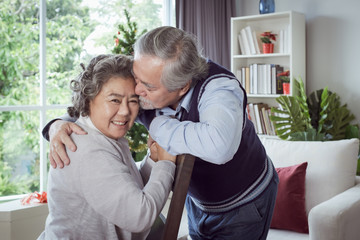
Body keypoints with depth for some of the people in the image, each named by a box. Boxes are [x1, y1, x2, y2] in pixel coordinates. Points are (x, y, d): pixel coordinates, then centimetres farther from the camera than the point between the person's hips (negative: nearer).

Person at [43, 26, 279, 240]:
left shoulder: (218, 87, -37)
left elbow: (219, 147, -57)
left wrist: (158, 125, -40)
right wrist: (58, 125, -28)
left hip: (244, 203, -5)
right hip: (198, 202, 5)